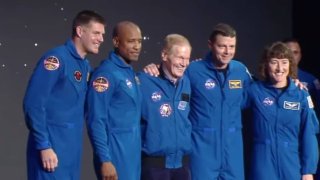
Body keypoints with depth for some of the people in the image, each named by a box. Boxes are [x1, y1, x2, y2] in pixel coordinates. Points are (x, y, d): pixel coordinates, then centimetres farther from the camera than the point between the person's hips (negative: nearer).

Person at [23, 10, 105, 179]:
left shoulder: (86, 66, 13)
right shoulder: (56, 59, -12)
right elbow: (33, 104, -16)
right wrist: (43, 146, -18)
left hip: (72, 148, 8)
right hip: (52, 146, -8)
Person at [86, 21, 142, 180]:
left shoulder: (130, 72, 13)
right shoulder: (106, 73, -12)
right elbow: (96, 121, -17)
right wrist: (105, 160, -20)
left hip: (133, 155, 8)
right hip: (115, 155, -8)